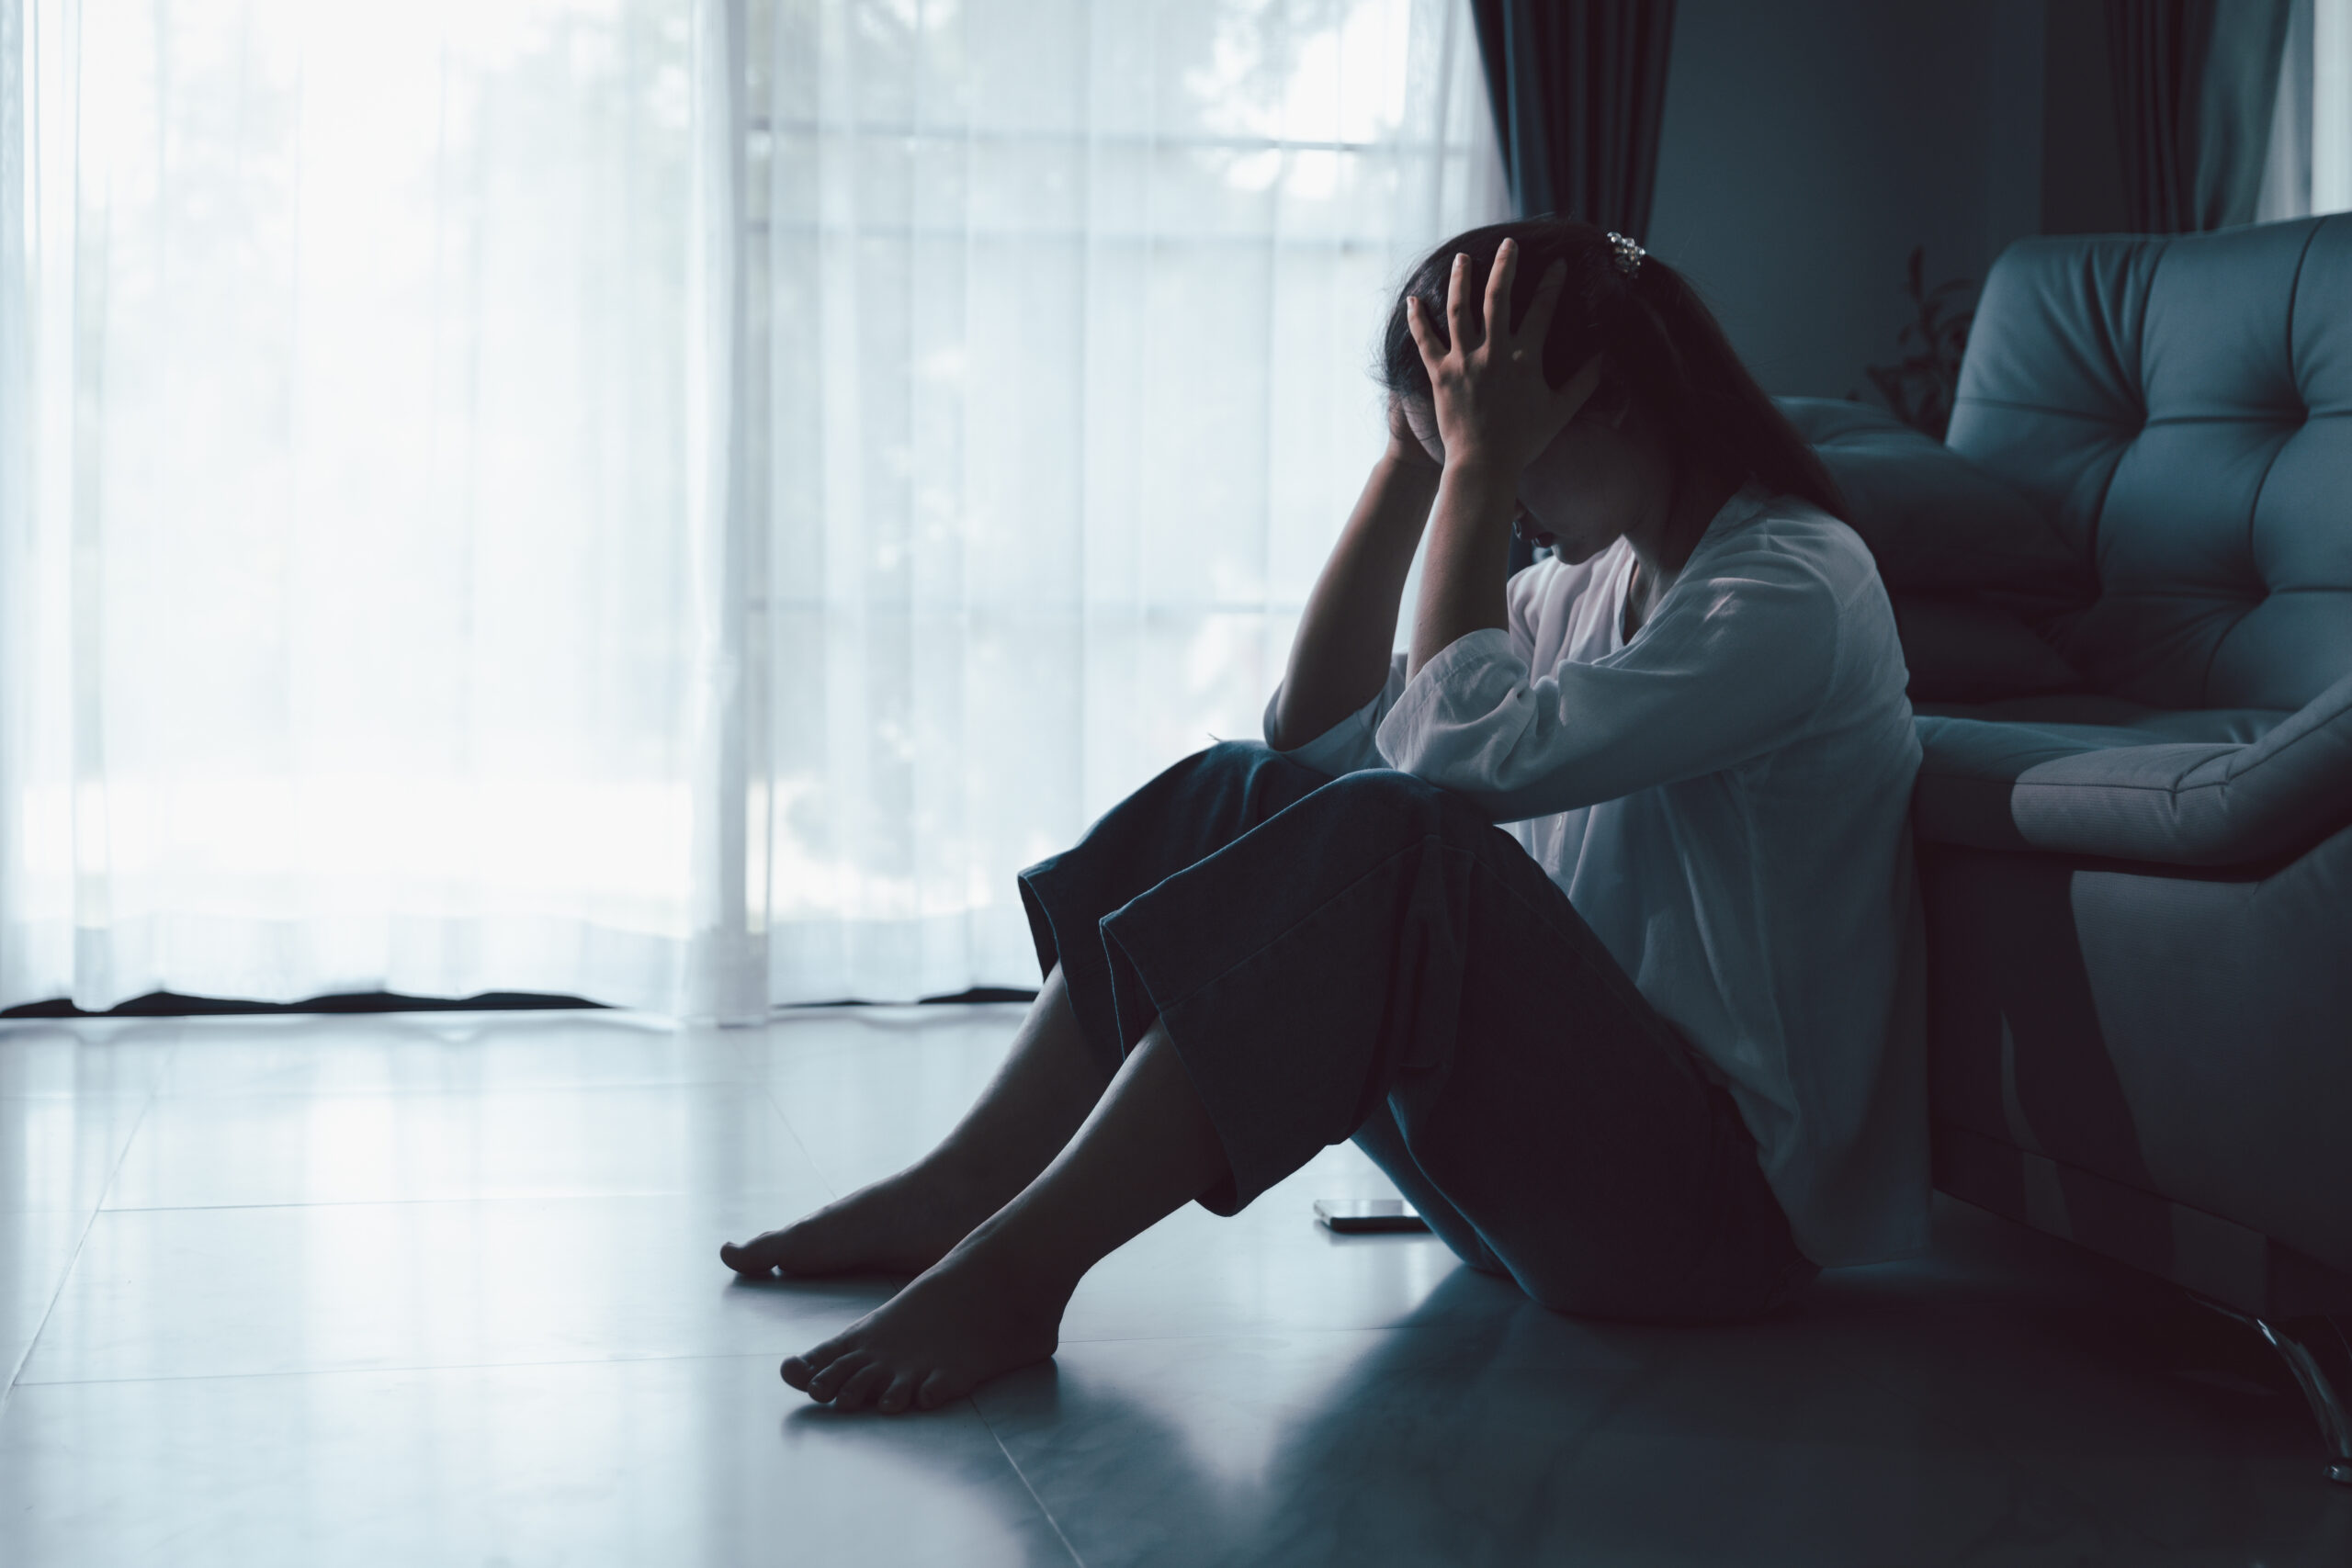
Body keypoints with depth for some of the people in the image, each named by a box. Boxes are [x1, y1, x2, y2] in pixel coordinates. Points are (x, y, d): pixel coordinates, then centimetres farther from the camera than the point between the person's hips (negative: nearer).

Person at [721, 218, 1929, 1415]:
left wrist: (1480, 469, -17)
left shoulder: (1799, 589, -13)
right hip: (1566, 1112, 8)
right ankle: (959, 1191, -8)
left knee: (1395, 834, -30)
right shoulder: (1591, 581, 14)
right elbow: (1322, 734, 8)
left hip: (1724, 1194, -8)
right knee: (1240, 795, -2)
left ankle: (1015, 1269, -28)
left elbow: (1465, 753, -25)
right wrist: (1412, 460, 3)